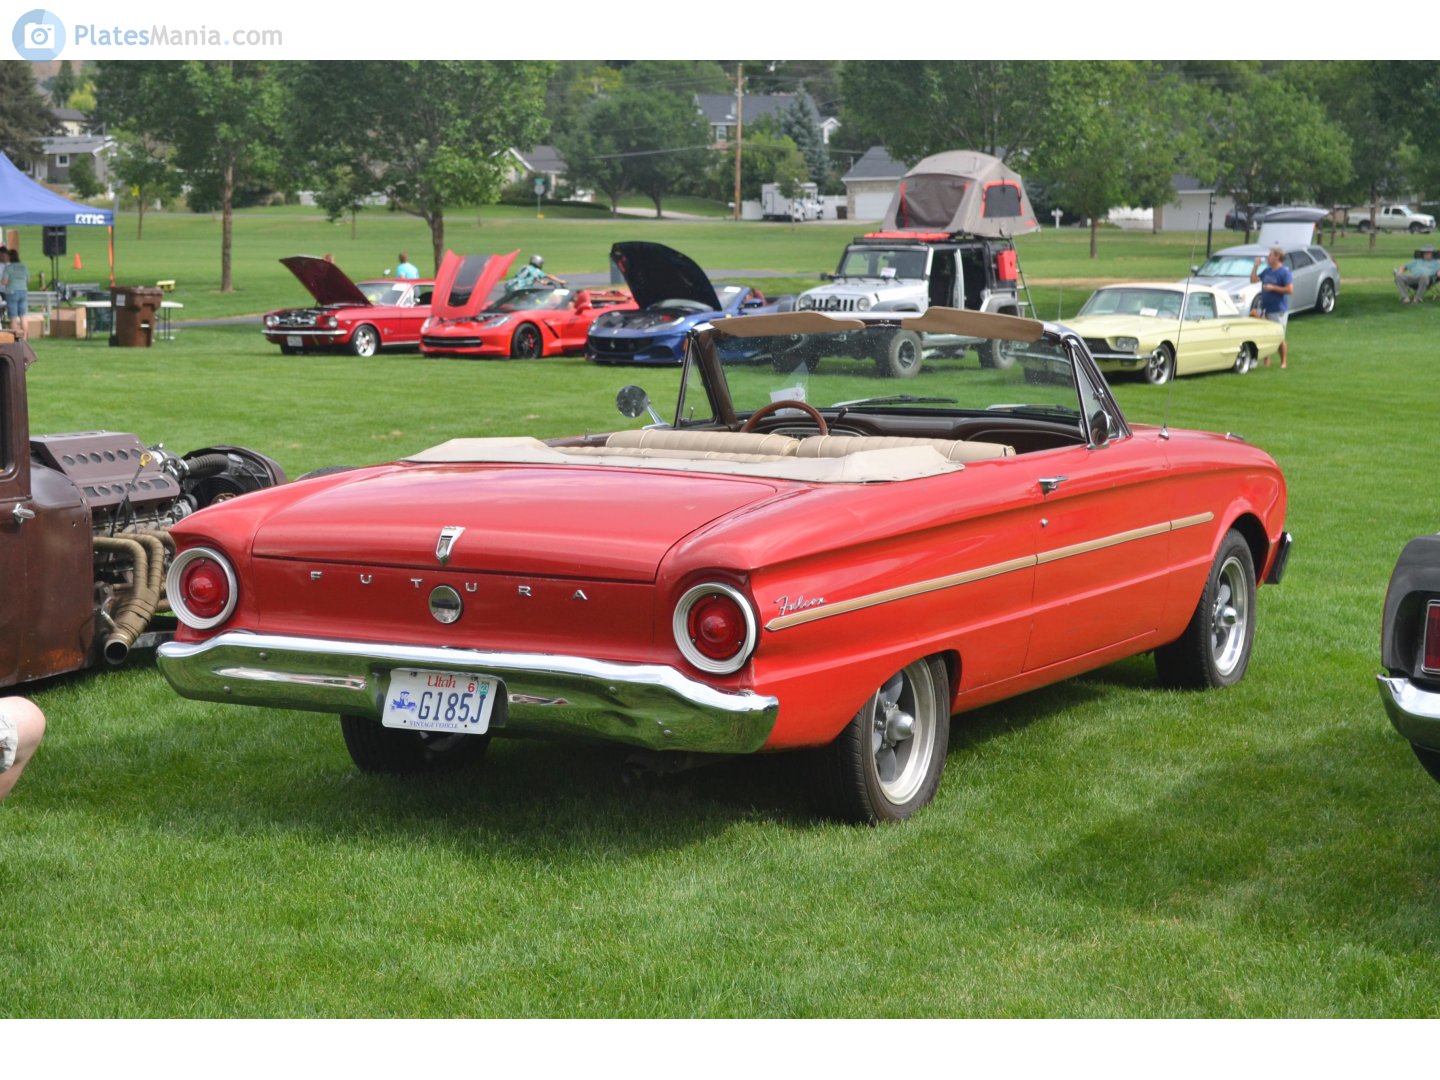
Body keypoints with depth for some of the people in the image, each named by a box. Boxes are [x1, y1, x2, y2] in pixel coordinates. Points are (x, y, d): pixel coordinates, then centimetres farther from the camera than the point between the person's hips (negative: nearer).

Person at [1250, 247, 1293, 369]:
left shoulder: (1284, 272, -11)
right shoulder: (1267, 271, 12)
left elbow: (1290, 289, -18)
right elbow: (1253, 280, 18)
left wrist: (1273, 288, -18)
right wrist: (1256, 266, 8)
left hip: (1278, 311, -7)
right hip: (1265, 309, 7)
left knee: (1279, 337, -3)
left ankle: (1284, 362, 6)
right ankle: (1266, 361, 17)